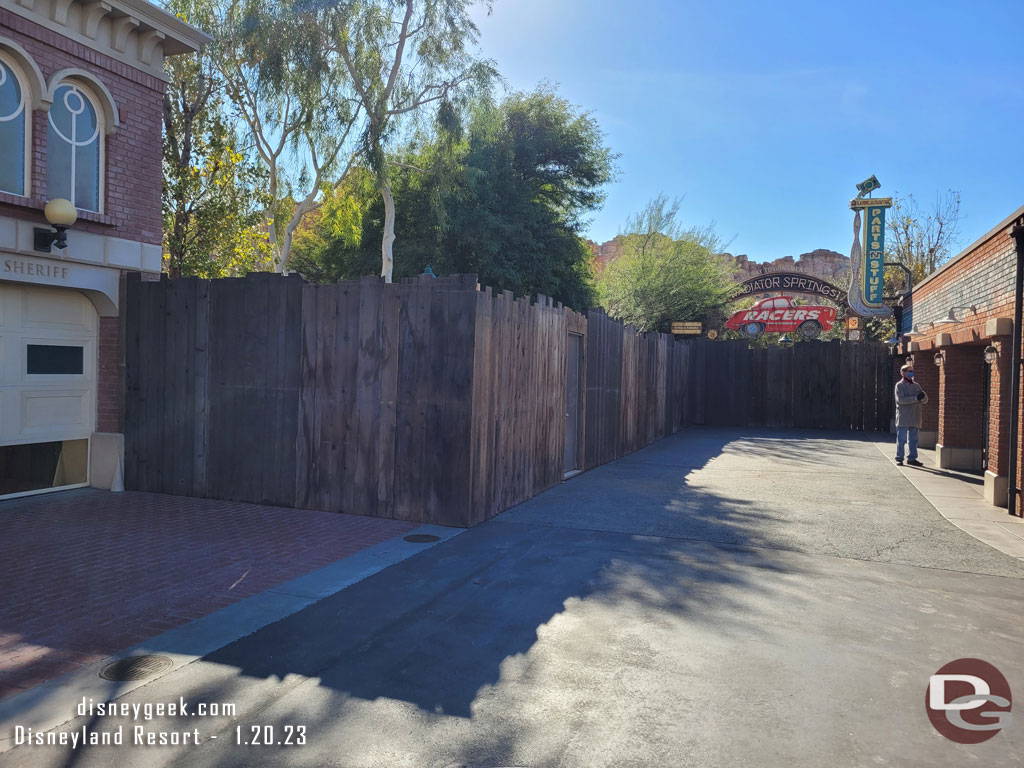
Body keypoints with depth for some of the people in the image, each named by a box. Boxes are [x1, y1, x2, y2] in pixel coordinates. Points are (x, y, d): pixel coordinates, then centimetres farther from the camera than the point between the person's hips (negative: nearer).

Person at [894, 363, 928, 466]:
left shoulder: (916, 385, 15)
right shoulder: (899, 385, -2)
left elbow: (925, 400, 11)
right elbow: (900, 399, -15)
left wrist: (922, 396, -12)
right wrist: (916, 398, -20)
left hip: (915, 418, 6)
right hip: (903, 418, -6)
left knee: (913, 439, 9)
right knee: (901, 439, -3)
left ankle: (912, 458, 16)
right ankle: (899, 458, 4)